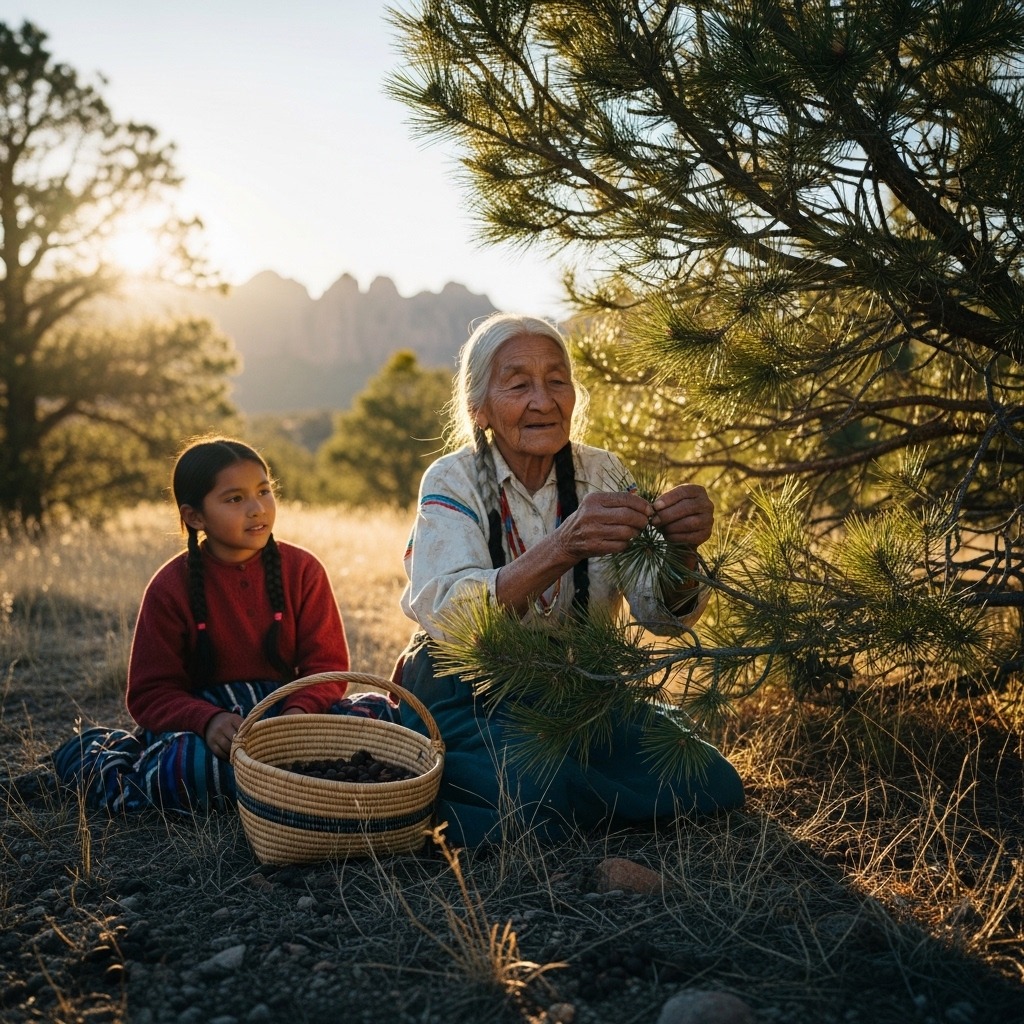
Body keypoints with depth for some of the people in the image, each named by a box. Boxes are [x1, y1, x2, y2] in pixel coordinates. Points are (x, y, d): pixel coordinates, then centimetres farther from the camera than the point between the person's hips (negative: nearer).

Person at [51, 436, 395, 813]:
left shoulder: (302, 569, 0)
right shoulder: (170, 587, -3)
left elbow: (326, 663, -1)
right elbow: (151, 694, -3)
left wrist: (300, 711, -23)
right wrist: (208, 720, -24)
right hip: (202, 717, -2)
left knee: (376, 712, -22)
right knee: (187, 763, -37)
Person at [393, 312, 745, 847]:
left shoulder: (602, 474, 0)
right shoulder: (453, 481, -10)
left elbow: (660, 613, -12)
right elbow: (444, 616, -29)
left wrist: (679, 549, -35)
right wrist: (561, 549, -45)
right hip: (469, 696, -5)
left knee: (713, 785, -14)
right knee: (544, 792, -33)